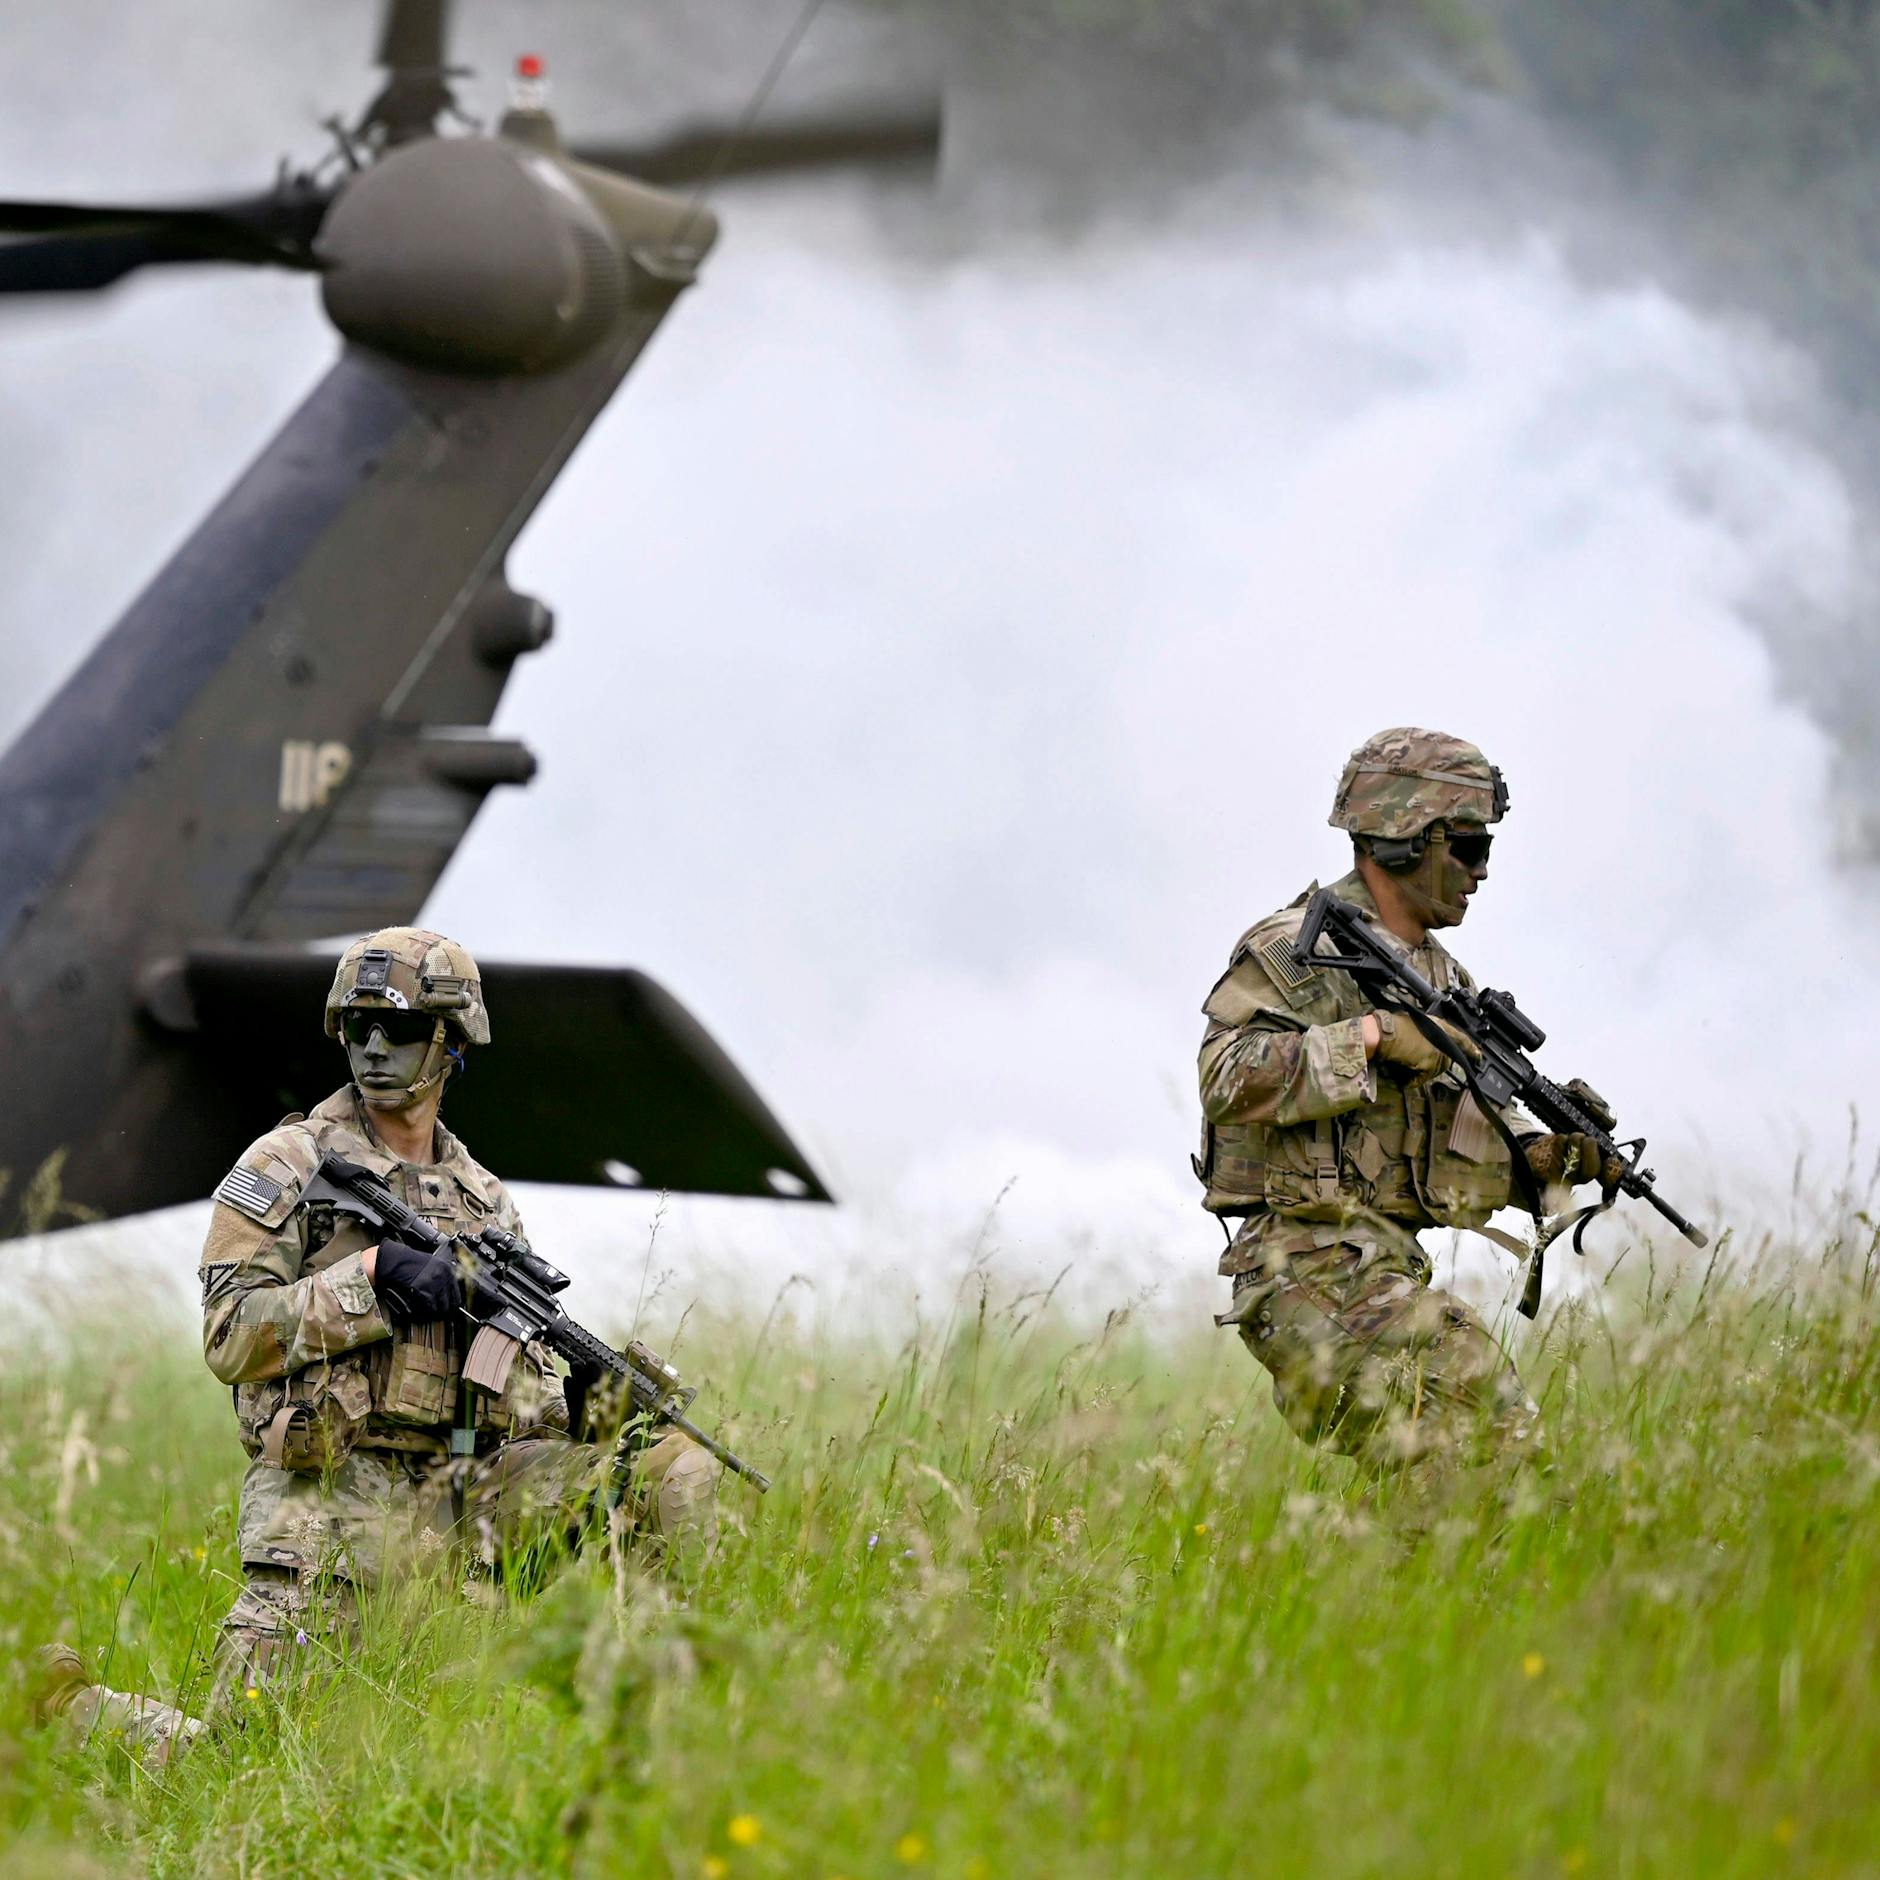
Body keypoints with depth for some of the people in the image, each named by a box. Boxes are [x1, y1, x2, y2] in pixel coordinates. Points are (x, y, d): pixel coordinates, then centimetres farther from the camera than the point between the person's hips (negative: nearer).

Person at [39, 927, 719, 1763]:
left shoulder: (485, 1201, 18)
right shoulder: (286, 1168, 1)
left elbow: (520, 1377, 23)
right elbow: (228, 1334, -8)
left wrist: (577, 1422, 1)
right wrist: (367, 1281, -17)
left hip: (463, 1495, 5)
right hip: (331, 1499, -5)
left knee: (679, 1472, -12)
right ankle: (70, 1705, 16)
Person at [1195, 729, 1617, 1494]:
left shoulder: (1439, 976, 20)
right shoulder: (1294, 949, -6)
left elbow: (1459, 1136, 22)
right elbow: (1228, 1077, -21)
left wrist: (1539, 1155, 1)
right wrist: (1369, 1038, -23)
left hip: (1389, 1270, 9)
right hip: (1308, 1267, -9)